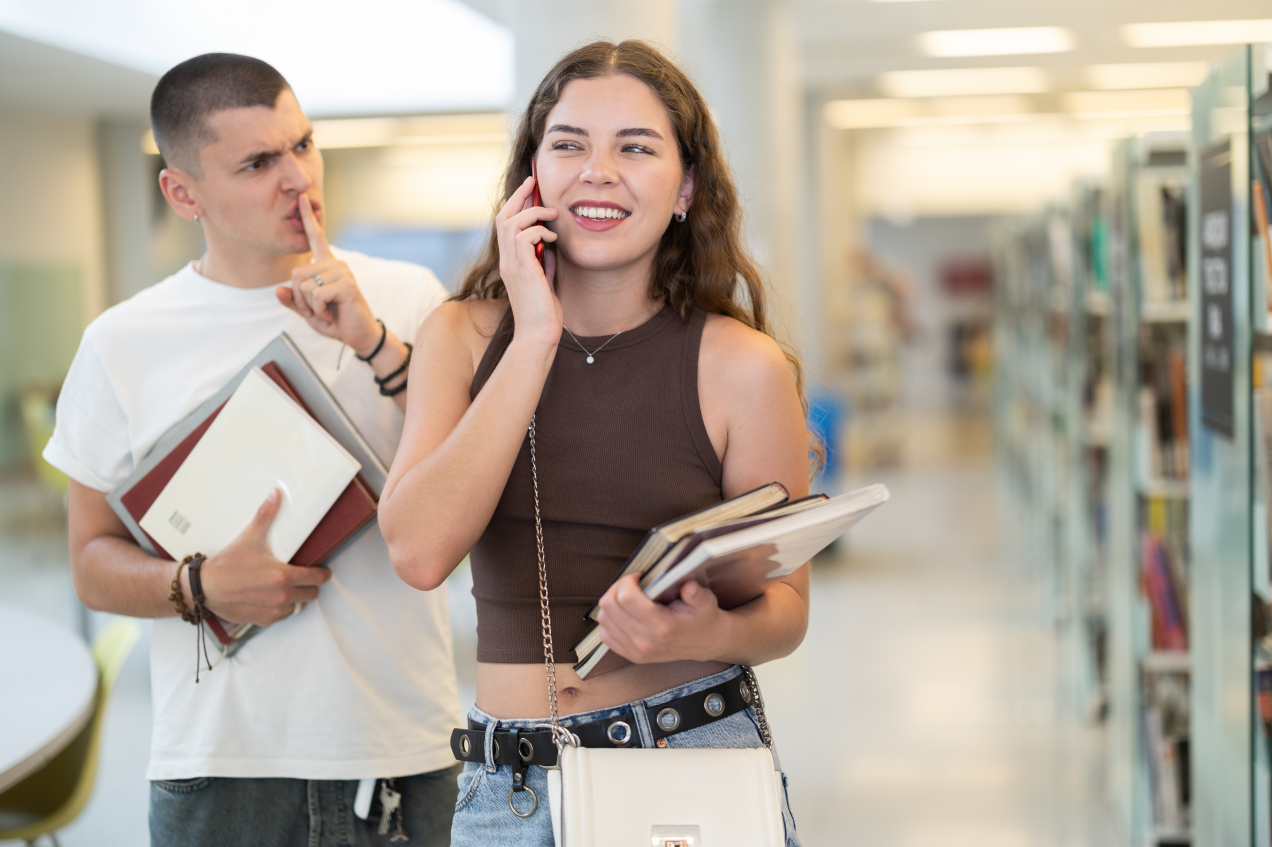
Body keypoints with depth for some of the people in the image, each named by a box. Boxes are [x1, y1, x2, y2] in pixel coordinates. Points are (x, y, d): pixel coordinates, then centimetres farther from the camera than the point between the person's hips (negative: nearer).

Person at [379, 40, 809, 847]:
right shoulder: (464, 336, 1)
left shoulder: (741, 366, -6)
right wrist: (536, 342, -13)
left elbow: (785, 604, 2)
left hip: (694, 758, -2)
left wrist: (706, 633, -21)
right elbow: (420, 552, -14)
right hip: (507, 781, 2)